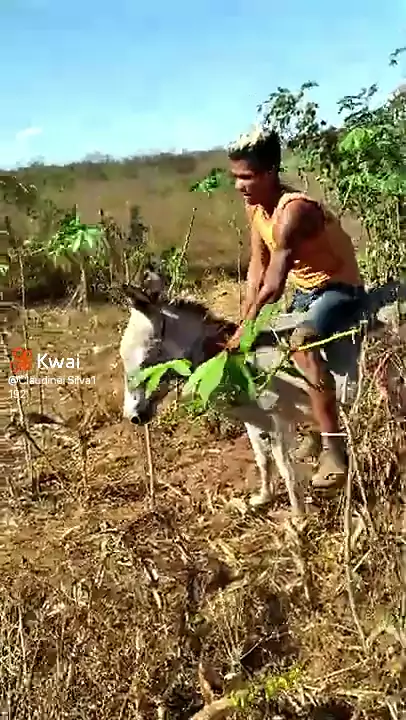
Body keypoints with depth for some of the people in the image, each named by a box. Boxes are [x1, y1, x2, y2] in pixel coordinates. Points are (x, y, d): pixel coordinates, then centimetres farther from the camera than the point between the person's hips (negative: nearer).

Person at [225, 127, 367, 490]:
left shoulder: (293, 211, -29)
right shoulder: (255, 205, -2)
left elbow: (274, 286, -33)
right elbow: (257, 264, 2)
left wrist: (244, 328, -27)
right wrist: (248, 315, -8)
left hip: (341, 290, -10)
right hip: (307, 290, 10)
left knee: (301, 343, -37)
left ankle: (335, 451, -34)